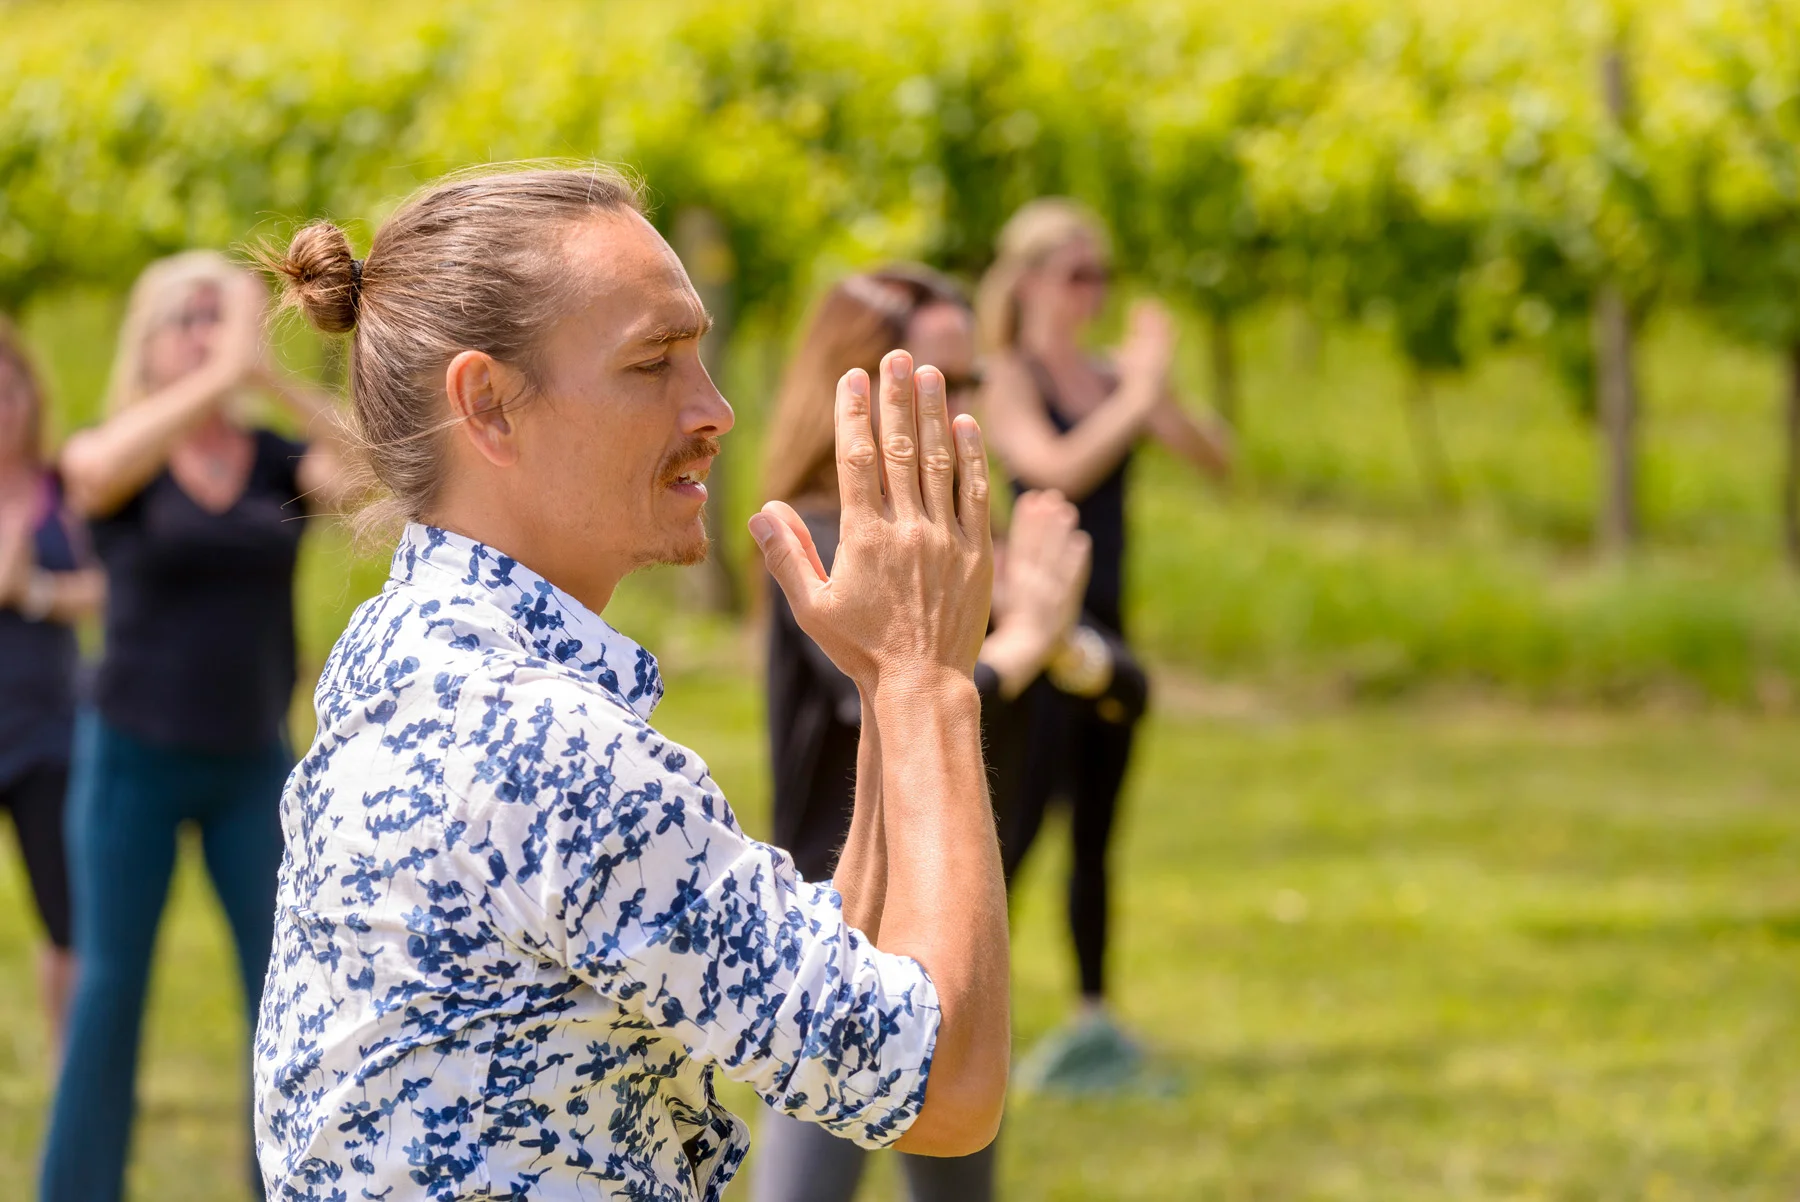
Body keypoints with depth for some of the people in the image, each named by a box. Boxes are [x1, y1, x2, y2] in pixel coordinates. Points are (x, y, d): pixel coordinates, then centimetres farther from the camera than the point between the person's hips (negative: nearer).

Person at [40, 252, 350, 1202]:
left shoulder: (282, 463, 3)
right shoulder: (114, 457, -4)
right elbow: (97, 469, -30)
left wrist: (271, 376, -27)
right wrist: (222, 375, -36)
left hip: (252, 766, 2)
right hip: (134, 758, -2)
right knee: (109, 990, -1)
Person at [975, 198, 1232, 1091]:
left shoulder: (1110, 376, 11)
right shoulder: (1009, 380, -7)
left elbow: (1214, 457, 5)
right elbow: (1059, 467, -24)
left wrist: (1156, 391, -11)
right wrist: (1139, 397, -25)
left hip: (1105, 627, 7)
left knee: (1095, 834, 12)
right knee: (1015, 827, -9)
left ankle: (1094, 1019, 19)